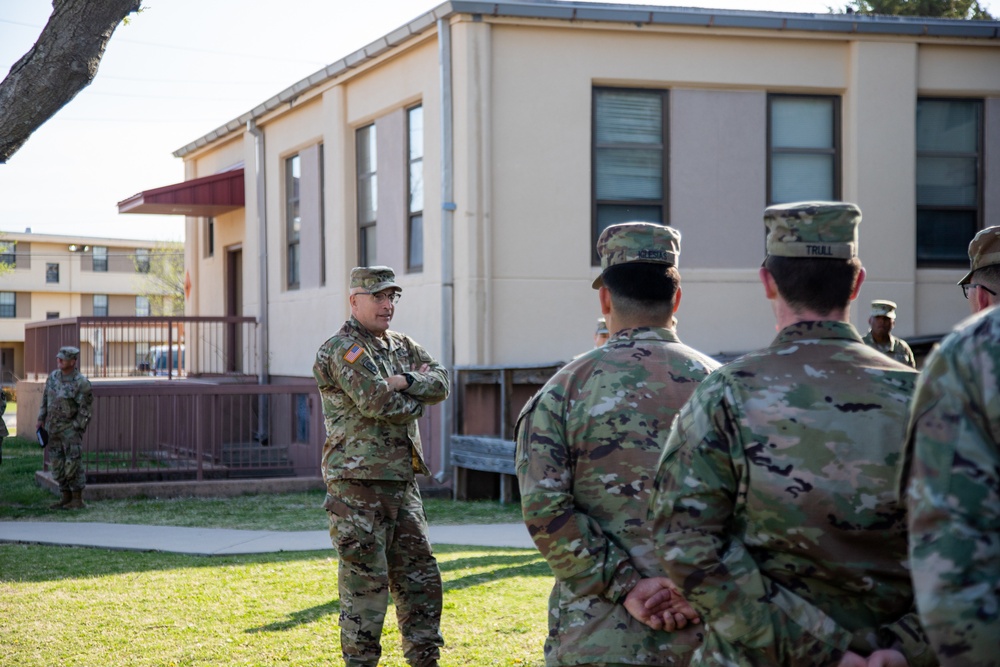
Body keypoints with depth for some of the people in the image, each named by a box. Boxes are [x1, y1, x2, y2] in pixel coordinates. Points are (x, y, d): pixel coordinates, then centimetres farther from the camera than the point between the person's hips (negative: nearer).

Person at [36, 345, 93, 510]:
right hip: (53, 428, 7)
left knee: (73, 465, -6)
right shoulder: (53, 376, 5)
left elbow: (86, 410, -13)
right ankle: (66, 498, 17)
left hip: (71, 428, -7)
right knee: (58, 466, 9)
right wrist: (41, 419, 11)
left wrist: (75, 429, -14)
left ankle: (78, 501, 0)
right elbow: (45, 398, 15)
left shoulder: (81, 383, -15)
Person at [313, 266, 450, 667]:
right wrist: (417, 398, -3)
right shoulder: (342, 350, -9)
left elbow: (441, 383, 3)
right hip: (359, 483, -8)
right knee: (365, 580, -4)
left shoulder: (401, 346, 16)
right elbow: (377, 402, -21)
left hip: (402, 480, 8)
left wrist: (403, 382, -14)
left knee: (420, 575, 11)